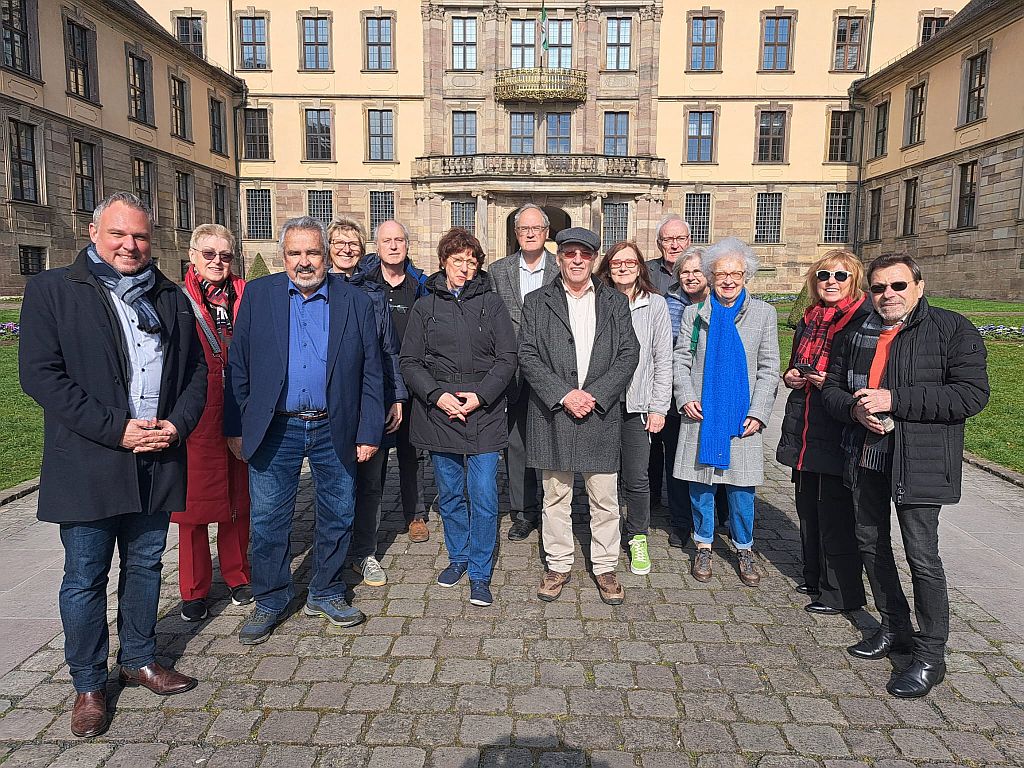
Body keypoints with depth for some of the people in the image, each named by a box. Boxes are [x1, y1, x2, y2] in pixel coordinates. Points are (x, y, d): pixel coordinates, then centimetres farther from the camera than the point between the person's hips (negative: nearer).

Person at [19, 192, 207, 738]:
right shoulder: (52, 290, -2)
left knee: (145, 566, 16)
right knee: (85, 579, 8)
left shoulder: (171, 298, 10)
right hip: (89, 465, -4)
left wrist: (178, 424, -8)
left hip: (156, 462, 4)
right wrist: (115, 429, -17)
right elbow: (39, 374, -11)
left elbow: (195, 370, 10)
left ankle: (138, 660, 35)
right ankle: (88, 683, 26)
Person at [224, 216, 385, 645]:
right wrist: (236, 427, -1)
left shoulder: (355, 302, 1)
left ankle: (326, 593, 31)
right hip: (274, 429, 0)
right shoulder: (257, 295, 2)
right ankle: (270, 602, 26)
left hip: (335, 430, 1)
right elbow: (238, 366, 3)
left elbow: (371, 373, 1)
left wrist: (369, 432, -3)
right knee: (268, 522, 7)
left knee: (337, 517, 11)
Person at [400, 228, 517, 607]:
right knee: (450, 495, 13)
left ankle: (480, 573, 13)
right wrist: (438, 395, -12)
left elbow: (507, 359, 0)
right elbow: (410, 361, 3)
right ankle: (458, 558, 33)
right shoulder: (425, 307, 6)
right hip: (439, 415, 2)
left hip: (485, 416, -1)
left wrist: (480, 395, -12)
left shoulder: (492, 303, 4)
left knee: (484, 498, -2)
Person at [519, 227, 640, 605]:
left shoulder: (615, 302, 9)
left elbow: (629, 354, 1)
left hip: (602, 414, 1)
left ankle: (605, 567, 22)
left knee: (604, 498, 7)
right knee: (556, 496, 10)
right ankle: (558, 566, 24)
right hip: (552, 414, 0)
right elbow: (527, 356, -3)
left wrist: (595, 395, -10)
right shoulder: (537, 302, 5)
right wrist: (563, 395, -13)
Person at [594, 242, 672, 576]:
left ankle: (637, 538, 22)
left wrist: (658, 407, 0)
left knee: (637, 478, 1)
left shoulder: (655, 304, 4)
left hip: (637, 405, 0)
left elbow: (663, 360, 4)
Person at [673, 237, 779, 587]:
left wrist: (758, 413, -5)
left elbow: (769, 369, 4)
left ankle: (744, 550, 23)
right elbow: (681, 359, 7)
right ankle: (703, 545, 24)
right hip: (701, 414, 1)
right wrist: (686, 397, -7)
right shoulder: (695, 312, 6)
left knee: (741, 488, 4)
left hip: (742, 417, 0)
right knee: (701, 483, 7)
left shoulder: (764, 313, 5)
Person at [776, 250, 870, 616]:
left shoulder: (865, 320, -8)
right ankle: (815, 579, 30)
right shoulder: (809, 320, 14)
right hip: (803, 431, 7)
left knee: (834, 513, -1)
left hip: (838, 433, -7)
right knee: (808, 507, 14)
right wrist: (791, 377, 5)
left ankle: (842, 592, 14)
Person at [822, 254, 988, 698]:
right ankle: (894, 629, 33)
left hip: (919, 462, -6)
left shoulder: (953, 329, -7)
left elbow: (972, 393, -17)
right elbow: (832, 385, 14)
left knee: (922, 556, -3)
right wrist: (855, 408, -10)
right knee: (871, 544, 15)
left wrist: (894, 399, -22)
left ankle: (931, 655, 13)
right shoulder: (859, 333, 11)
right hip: (866, 457, 6)